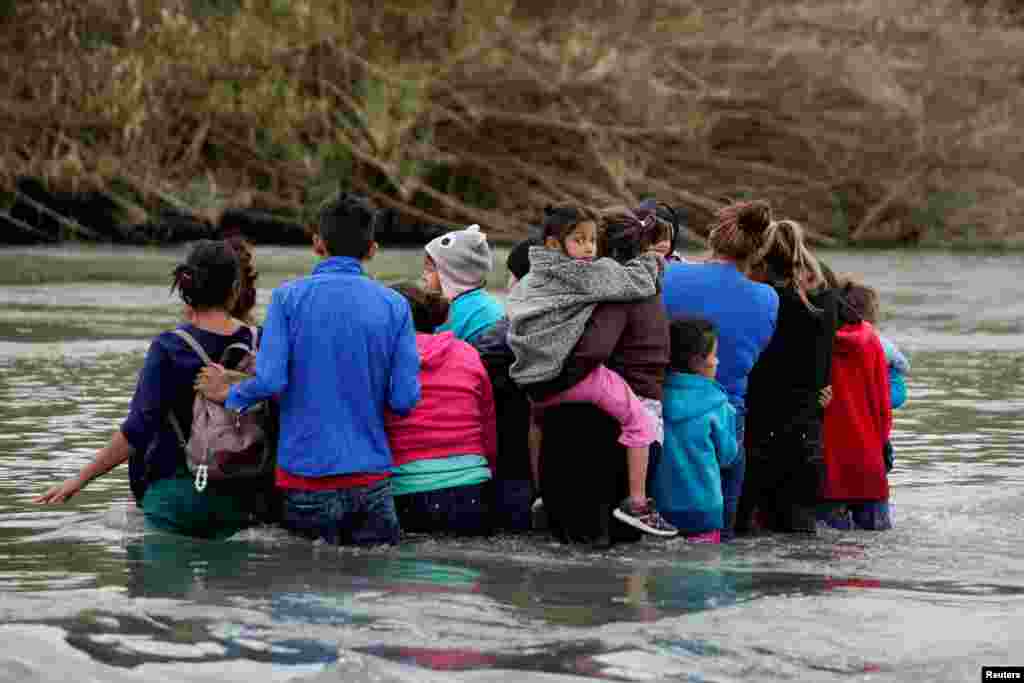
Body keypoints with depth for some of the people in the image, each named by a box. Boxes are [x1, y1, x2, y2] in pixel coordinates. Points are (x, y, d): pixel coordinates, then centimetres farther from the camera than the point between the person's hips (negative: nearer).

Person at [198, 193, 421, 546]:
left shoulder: (289, 297, -5)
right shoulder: (394, 306, 0)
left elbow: (270, 381, -14)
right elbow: (404, 399, -5)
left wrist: (227, 394, 6)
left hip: (307, 477, -1)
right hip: (371, 479, 1)